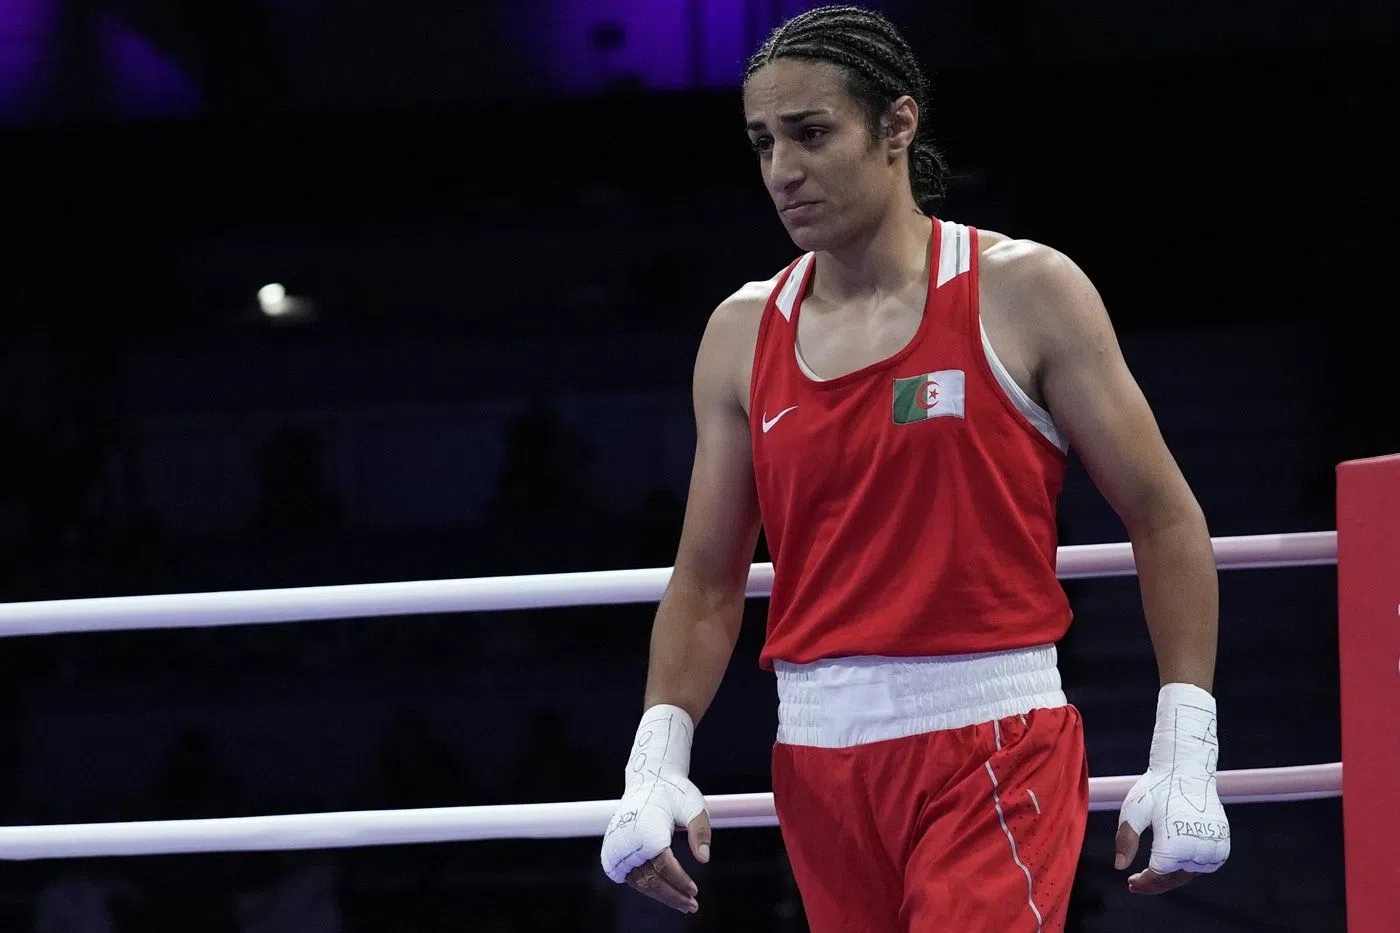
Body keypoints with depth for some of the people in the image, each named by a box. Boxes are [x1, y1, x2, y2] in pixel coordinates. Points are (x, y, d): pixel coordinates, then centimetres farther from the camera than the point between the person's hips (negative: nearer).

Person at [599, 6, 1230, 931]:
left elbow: (1165, 517, -1)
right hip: (820, 759, 4)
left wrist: (1185, 755, -8)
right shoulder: (742, 334, 9)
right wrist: (658, 760, -2)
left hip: (992, 746, -4)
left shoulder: (1024, 292, -2)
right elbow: (706, 584, 13)